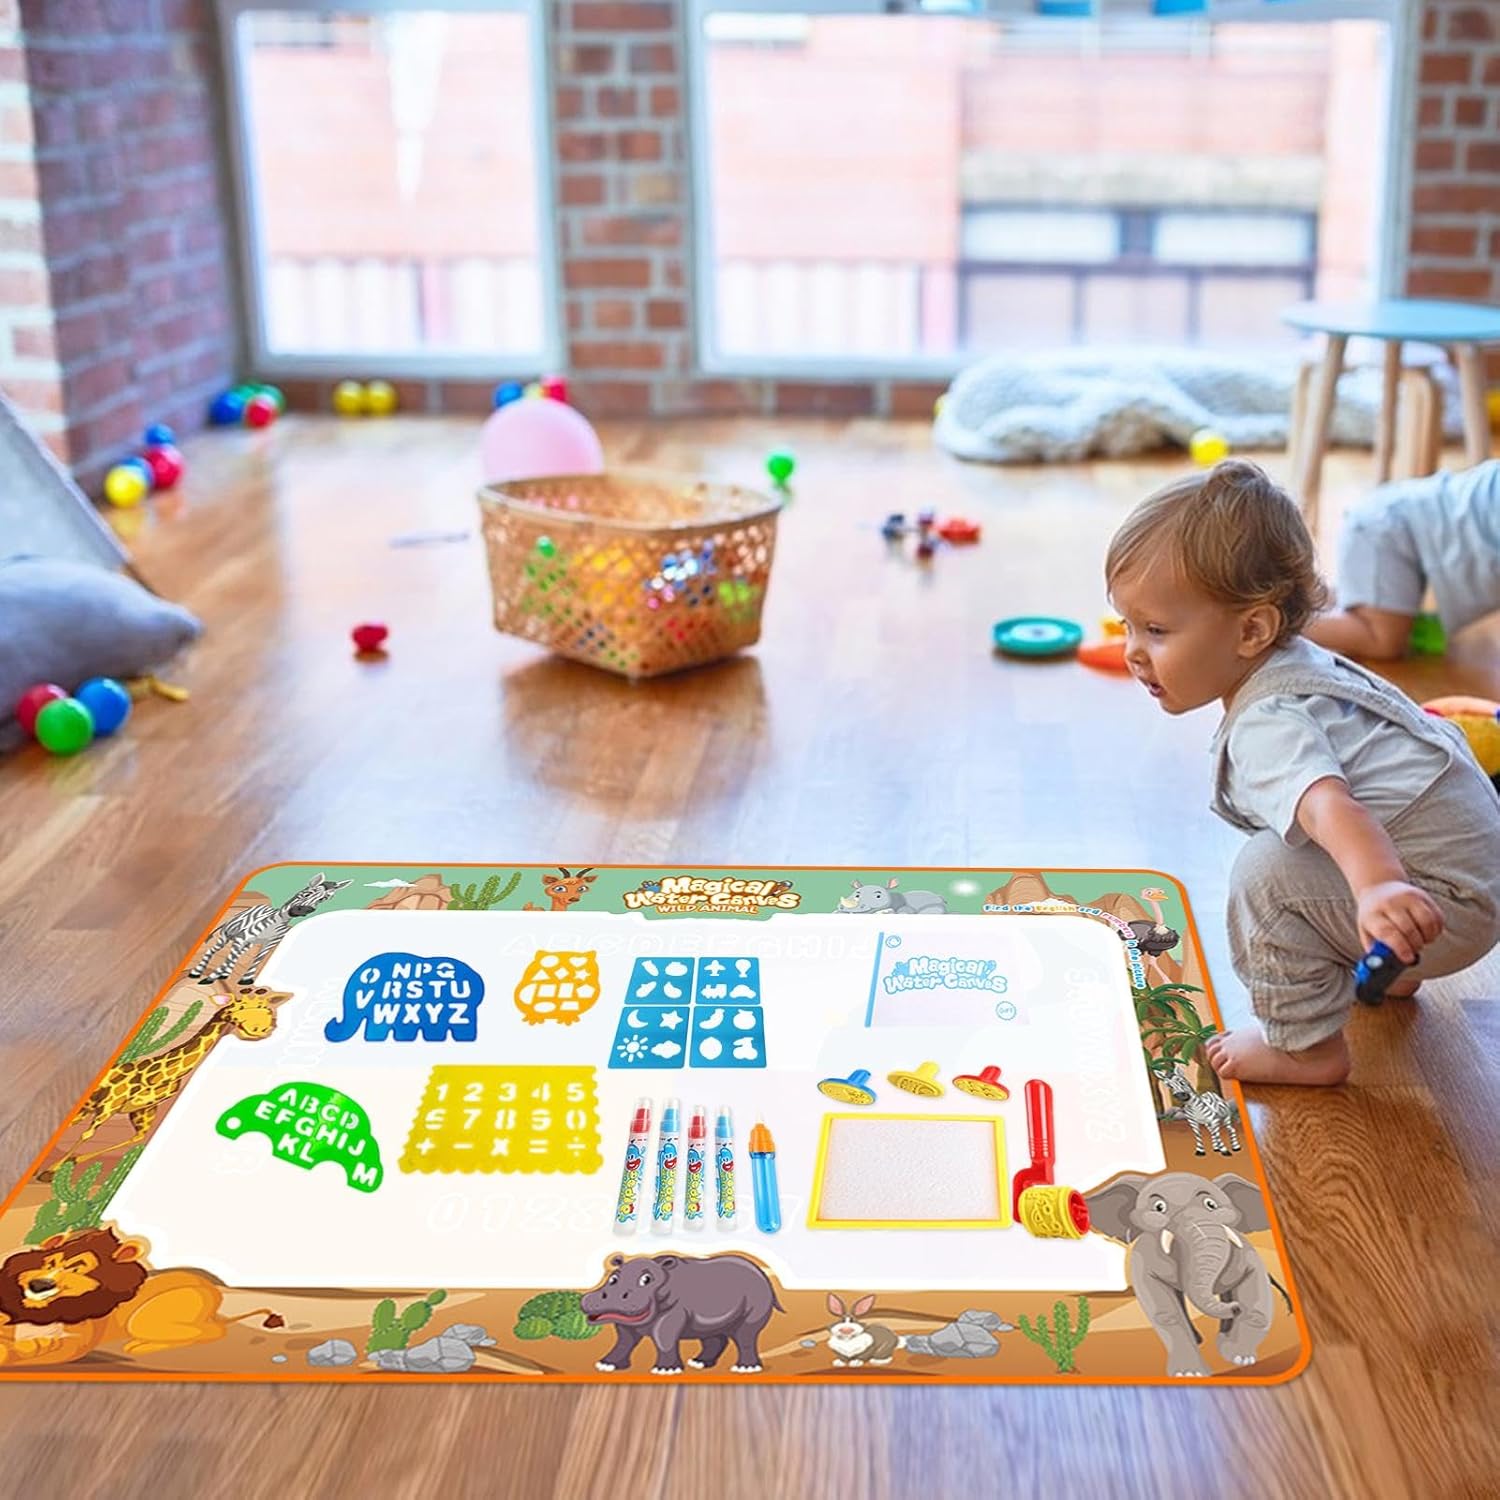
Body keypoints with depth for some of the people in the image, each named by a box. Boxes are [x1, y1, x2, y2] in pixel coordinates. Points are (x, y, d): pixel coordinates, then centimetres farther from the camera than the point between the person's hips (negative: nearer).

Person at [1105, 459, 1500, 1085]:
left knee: (1269, 873, -24)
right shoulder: (1300, 662, 5)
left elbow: (1332, 806, -47)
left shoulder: (1267, 727, -26)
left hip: (1445, 907, -11)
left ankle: (1305, 1046, -9)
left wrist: (1379, 889, -65)